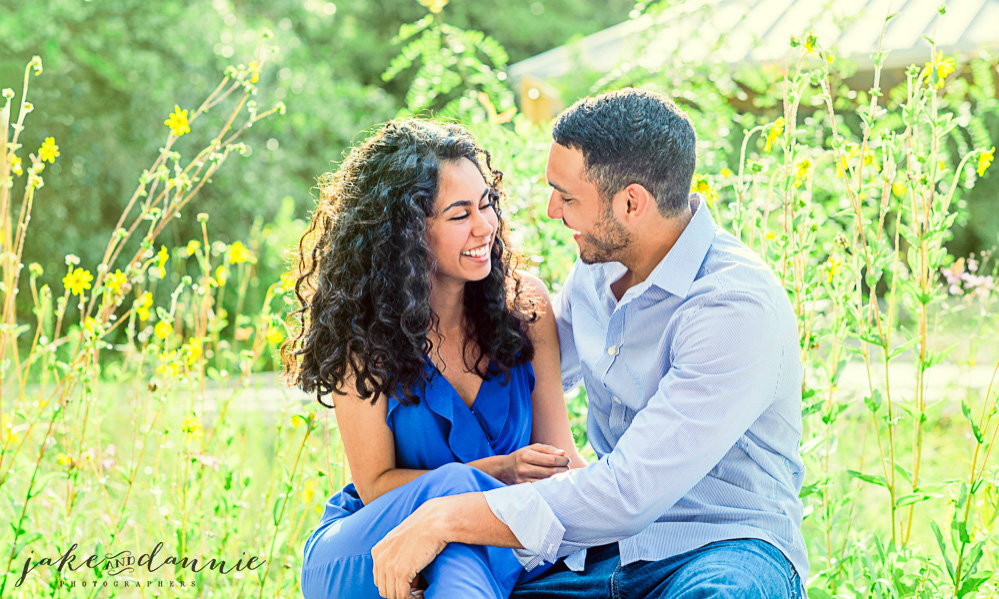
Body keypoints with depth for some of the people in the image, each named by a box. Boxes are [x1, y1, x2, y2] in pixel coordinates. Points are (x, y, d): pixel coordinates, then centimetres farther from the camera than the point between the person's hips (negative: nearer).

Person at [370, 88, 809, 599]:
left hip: (728, 547, -5)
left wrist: (445, 519, -26)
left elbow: (629, 494, -27)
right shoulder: (597, 267, 5)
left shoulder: (740, 308, -21)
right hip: (602, 545, 5)